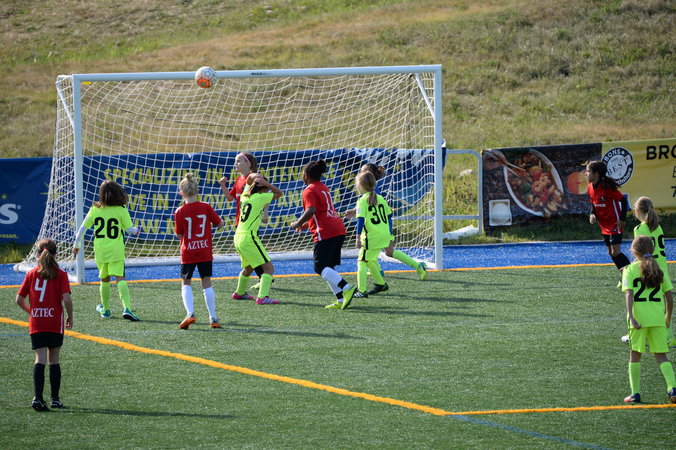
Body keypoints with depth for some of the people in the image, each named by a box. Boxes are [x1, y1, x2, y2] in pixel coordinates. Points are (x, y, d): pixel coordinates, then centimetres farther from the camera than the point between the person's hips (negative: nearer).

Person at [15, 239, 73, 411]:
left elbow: (19, 299, 4)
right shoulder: (60, 275, -3)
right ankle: (55, 399, 18)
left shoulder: (31, 274, 4)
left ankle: (38, 397, -21)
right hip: (55, 323, -1)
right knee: (54, 360, 12)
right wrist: (70, 317, 3)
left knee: (40, 360, -4)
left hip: (35, 324, 1)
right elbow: (66, 299, -12)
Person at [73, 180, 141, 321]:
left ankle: (105, 309, 29)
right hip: (116, 251, -3)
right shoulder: (121, 210, -6)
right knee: (120, 278, -9)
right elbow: (130, 229, -1)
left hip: (100, 251, 3)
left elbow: (83, 227, 7)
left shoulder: (95, 209, 2)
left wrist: (76, 244, 19)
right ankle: (127, 308, -25)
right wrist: (136, 230, 22)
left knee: (104, 279, 18)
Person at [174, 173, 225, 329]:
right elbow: (220, 224, 2)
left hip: (188, 253, -2)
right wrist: (221, 223, 23)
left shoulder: (180, 212, -8)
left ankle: (190, 313, -12)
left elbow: (179, 235, -3)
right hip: (205, 252, 2)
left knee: (186, 284, 9)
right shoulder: (206, 207, -5)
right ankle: (213, 318, 7)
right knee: (206, 283, 9)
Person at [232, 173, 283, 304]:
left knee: (248, 268, 31)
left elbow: (248, 180, 29)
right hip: (248, 238, -9)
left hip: (238, 238, 9)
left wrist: (252, 177, 8)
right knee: (269, 268, -10)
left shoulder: (245, 195, 11)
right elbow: (279, 193, 0)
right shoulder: (259, 197, -9)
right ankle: (262, 297, -24)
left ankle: (239, 293, 47)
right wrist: (265, 183, -2)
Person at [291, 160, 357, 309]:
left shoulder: (309, 191, -5)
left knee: (321, 268, -9)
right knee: (328, 267, 13)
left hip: (325, 233, -9)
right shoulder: (324, 188, 23)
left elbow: (311, 210, -21)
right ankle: (341, 300, 4)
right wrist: (305, 225, 31)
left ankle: (347, 288, -26)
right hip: (339, 230, 9)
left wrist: (298, 223, -8)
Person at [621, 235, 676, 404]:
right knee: (661, 355, 7)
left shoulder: (630, 270, 1)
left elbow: (629, 293, -13)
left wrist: (630, 315, -21)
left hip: (639, 317, -2)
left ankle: (635, 393, 12)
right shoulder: (659, 270, 10)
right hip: (658, 317, 2)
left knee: (635, 354, 11)